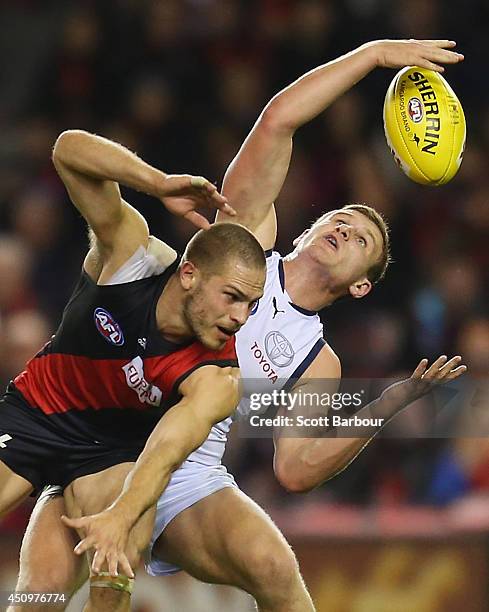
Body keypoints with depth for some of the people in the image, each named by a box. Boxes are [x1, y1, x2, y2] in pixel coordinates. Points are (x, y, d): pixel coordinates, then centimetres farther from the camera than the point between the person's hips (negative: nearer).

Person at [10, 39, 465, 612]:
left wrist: (393, 401, -3)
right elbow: (278, 120, 2)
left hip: (189, 474, 2)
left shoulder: (317, 363, 14)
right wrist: (374, 52, 0)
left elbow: (295, 469, 1)